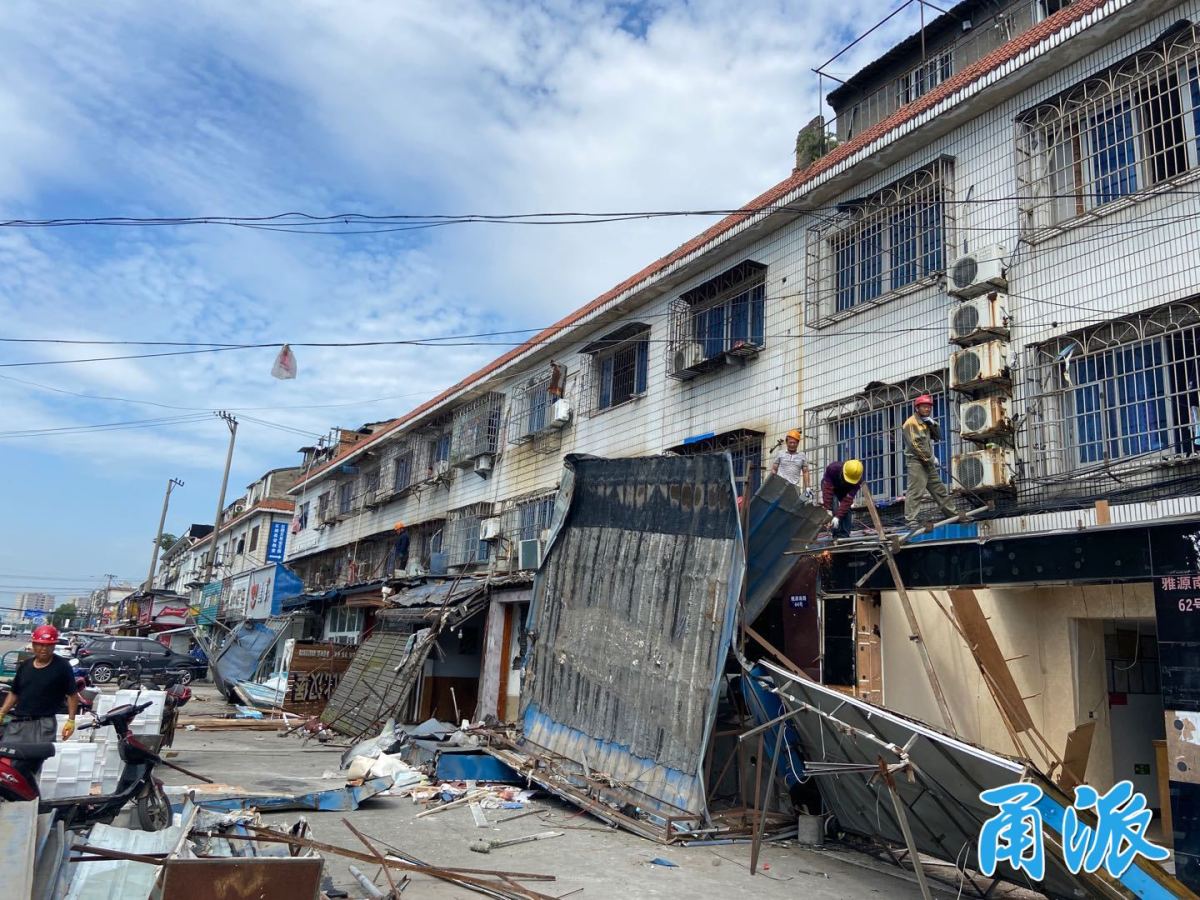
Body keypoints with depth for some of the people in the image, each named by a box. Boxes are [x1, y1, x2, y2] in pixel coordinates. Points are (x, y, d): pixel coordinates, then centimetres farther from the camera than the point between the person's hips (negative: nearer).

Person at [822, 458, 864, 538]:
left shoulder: (858, 480, -36)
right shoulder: (833, 468, -41)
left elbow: (847, 499, -37)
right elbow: (828, 490, -39)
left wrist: (838, 517, -43)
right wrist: (827, 509, -43)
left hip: (845, 490, 2)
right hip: (830, 486, -2)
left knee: (847, 509, -11)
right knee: (834, 509, -22)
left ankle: (845, 536, -3)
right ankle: (837, 534, -19)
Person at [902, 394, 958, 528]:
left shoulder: (926, 422, 19)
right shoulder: (911, 423, -9)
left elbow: (938, 437, 15)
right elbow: (916, 444, -16)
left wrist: (933, 424, -2)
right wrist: (931, 458, -13)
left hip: (928, 462, 9)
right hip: (916, 462, -9)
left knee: (939, 489, 15)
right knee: (915, 492, -14)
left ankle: (952, 514, 24)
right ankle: (910, 520, -16)